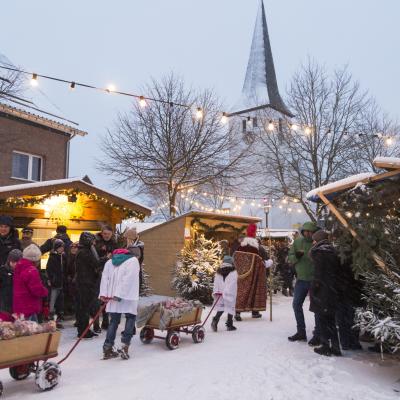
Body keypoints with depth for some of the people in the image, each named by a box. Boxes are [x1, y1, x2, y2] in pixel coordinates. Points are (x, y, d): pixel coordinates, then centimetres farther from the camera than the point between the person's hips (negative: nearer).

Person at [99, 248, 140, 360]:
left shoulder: (110, 262, 15)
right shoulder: (133, 261, -3)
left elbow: (104, 278, 5)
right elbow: (128, 279, -15)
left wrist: (103, 294, -2)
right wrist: (119, 295, -18)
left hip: (112, 297, 5)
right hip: (128, 297, -5)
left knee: (114, 321, 13)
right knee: (130, 318, 10)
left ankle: (108, 348, 11)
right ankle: (124, 345, -2)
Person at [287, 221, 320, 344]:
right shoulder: (297, 242, 3)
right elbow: (290, 258, 3)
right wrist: (296, 256, -18)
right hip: (301, 279, 5)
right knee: (296, 304, 10)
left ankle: (317, 335, 14)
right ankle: (301, 332, 24)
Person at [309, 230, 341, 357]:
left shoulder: (319, 251, -11)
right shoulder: (333, 251, 11)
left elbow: (318, 272, -15)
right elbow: (337, 269, 12)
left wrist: (313, 288, -10)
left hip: (322, 290, -7)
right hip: (333, 289, 7)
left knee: (323, 319, 2)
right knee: (331, 319, 14)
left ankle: (326, 347, 7)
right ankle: (335, 347, 18)